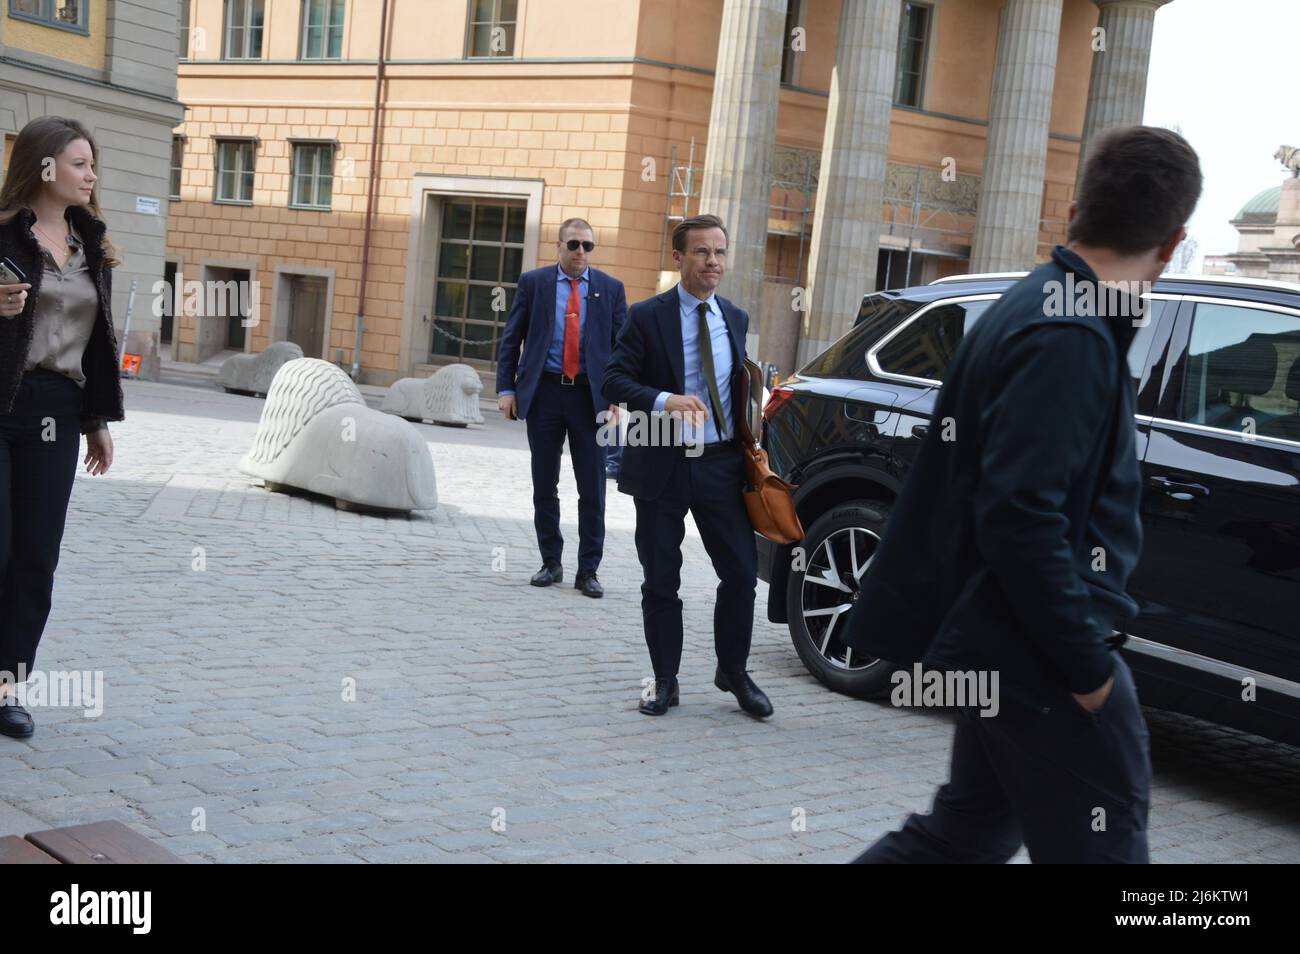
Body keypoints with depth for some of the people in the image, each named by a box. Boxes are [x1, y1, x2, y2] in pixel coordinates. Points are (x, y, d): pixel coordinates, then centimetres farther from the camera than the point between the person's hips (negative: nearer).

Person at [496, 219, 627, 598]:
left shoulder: (610, 288, 5)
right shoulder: (533, 282, 5)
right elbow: (511, 339, 5)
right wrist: (506, 388, -3)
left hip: (591, 395, 0)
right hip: (544, 392, 0)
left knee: (593, 489, 1)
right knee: (544, 485, 8)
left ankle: (588, 571, 10)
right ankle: (551, 563, 21)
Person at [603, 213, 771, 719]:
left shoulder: (736, 320, 11)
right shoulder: (647, 316, -5)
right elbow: (615, 379, -11)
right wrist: (664, 401, -28)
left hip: (721, 464, 3)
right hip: (662, 465, -3)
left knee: (741, 573, 2)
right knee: (661, 582, 7)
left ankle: (733, 672, 22)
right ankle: (665, 682, 21)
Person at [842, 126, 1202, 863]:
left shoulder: (1033, 307, 10)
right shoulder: (1070, 336, -21)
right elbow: (1020, 517, -27)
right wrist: (1088, 666, -19)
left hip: (1008, 643, 10)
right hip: (1043, 657, -10)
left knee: (965, 834, 20)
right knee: (1099, 847, 3)